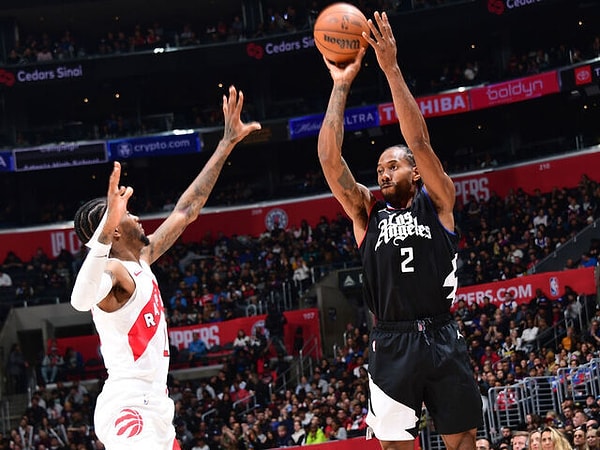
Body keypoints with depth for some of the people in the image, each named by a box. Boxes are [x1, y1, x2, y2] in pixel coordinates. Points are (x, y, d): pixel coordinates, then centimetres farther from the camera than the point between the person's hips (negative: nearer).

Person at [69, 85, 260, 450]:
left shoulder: (141, 261, 14)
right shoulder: (112, 270, -13)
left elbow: (187, 211, 22)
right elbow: (81, 300, -38)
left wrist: (227, 144, 23)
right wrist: (105, 229, -50)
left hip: (153, 407, 10)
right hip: (129, 409, -10)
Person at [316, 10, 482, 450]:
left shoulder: (437, 201, 6)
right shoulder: (366, 211, 11)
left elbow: (419, 142, -7)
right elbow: (330, 160, 0)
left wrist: (392, 69, -11)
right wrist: (341, 86, -2)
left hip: (442, 339, -2)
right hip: (392, 344, 2)